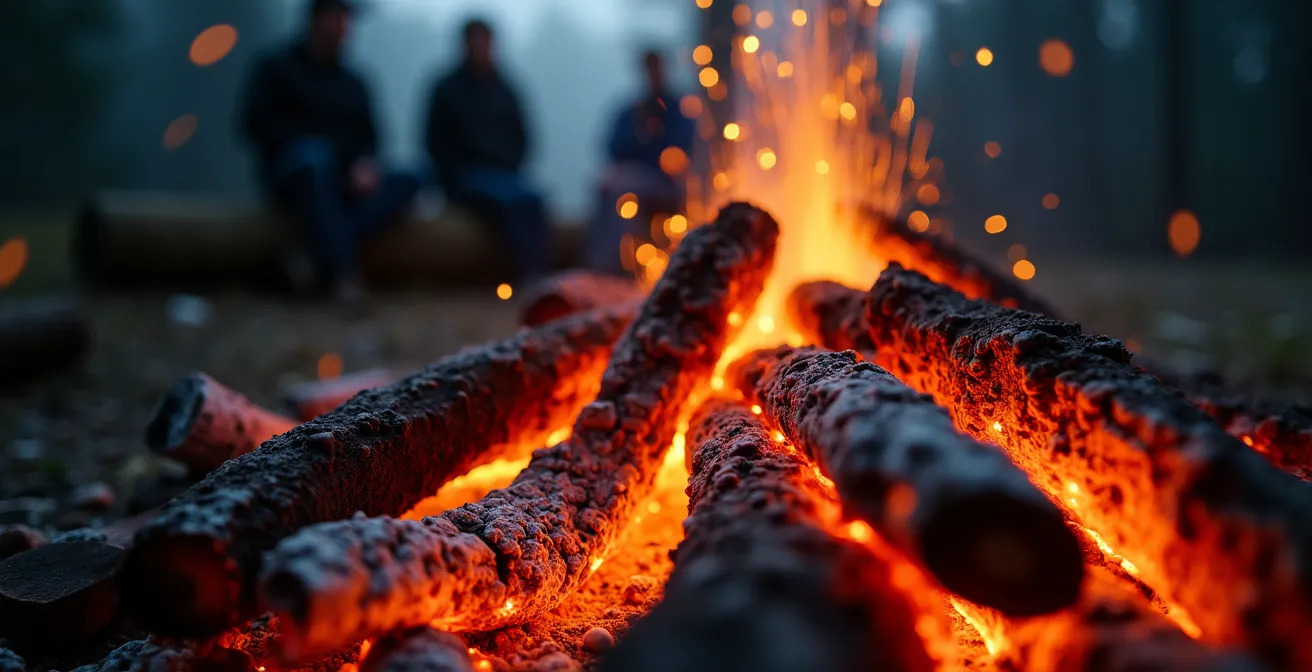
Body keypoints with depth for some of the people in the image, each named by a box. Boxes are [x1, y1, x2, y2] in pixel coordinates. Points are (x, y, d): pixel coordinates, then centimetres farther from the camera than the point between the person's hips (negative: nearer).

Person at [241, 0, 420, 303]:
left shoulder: (353, 84, 21)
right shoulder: (278, 69, 9)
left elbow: (367, 136, 11)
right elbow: (258, 124, -2)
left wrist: (365, 164, -11)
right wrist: (307, 145, -14)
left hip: (342, 180, 5)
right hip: (295, 173, -4)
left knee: (406, 180, -23)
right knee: (314, 155, -40)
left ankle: (317, 254, -37)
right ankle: (343, 270, -54)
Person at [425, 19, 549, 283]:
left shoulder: (504, 91, 19)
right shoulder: (448, 90, 8)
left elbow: (520, 138, 22)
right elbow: (437, 145, 4)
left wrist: (511, 167, 4)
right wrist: (455, 180, -7)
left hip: (505, 173, 4)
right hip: (468, 175, -4)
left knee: (532, 199, -31)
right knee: (511, 200, -35)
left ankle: (538, 275, -39)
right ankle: (529, 274, -40)